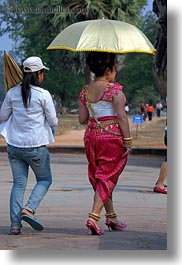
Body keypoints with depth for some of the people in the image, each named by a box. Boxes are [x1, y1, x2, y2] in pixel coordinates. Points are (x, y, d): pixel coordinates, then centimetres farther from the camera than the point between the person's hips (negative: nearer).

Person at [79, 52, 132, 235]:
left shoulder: (85, 91, 7)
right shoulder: (114, 89, -10)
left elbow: (82, 119, 7)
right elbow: (121, 116, -15)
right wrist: (127, 141, -13)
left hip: (91, 136, 6)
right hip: (112, 136, -6)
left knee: (98, 177, 16)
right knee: (107, 178, -3)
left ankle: (111, 217, 23)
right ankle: (93, 217, -15)